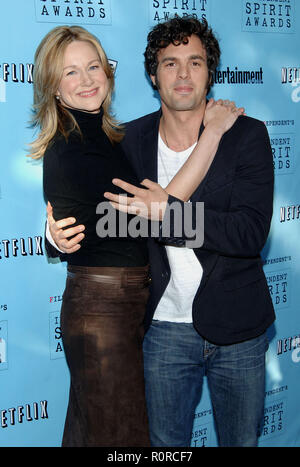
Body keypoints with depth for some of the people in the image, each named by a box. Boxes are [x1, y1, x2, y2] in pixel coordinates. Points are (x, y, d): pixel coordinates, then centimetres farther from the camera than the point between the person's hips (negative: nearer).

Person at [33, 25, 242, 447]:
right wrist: (214, 130, -18)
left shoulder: (107, 136, 9)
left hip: (127, 300, 8)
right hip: (102, 308, -8)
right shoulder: (68, 152, -18)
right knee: (116, 430, 5)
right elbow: (160, 209, -23)